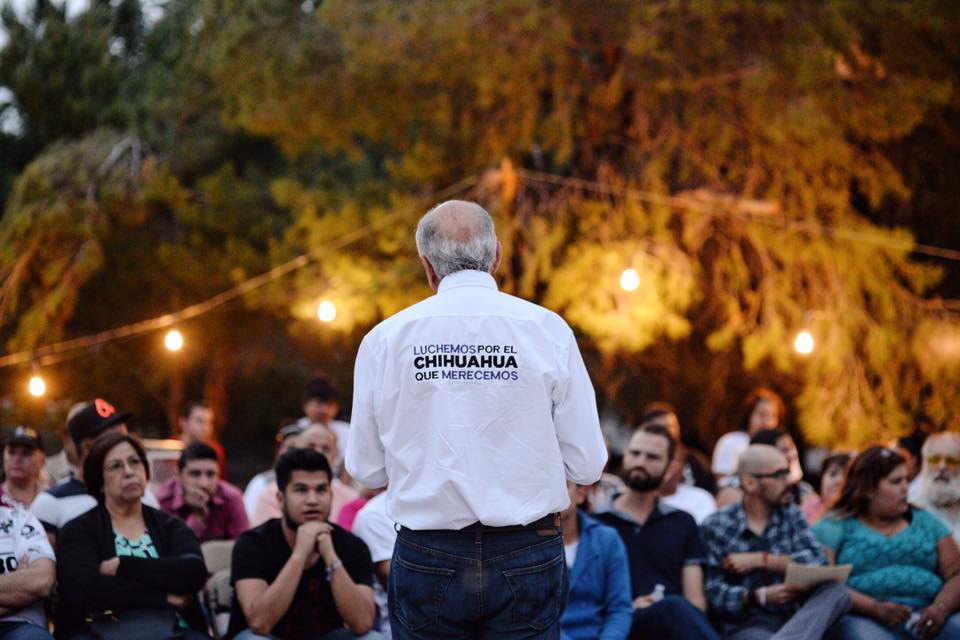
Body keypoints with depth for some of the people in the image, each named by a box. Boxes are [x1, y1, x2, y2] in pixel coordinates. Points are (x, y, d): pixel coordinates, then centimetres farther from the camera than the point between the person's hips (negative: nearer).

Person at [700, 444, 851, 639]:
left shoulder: (790, 514, 13)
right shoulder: (715, 527, 0)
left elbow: (818, 561, -4)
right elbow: (715, 594, -7)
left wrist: (760, 560, -9)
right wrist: (760, 596, -24)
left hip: (793, 620, 5)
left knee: (836, 590, -27)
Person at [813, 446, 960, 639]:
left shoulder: (925, 522, 21)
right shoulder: (835, 527, 9)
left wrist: (941, 608, -10)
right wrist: (875, 608, -18)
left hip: (924, 617, 3)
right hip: (863, 617, -3)